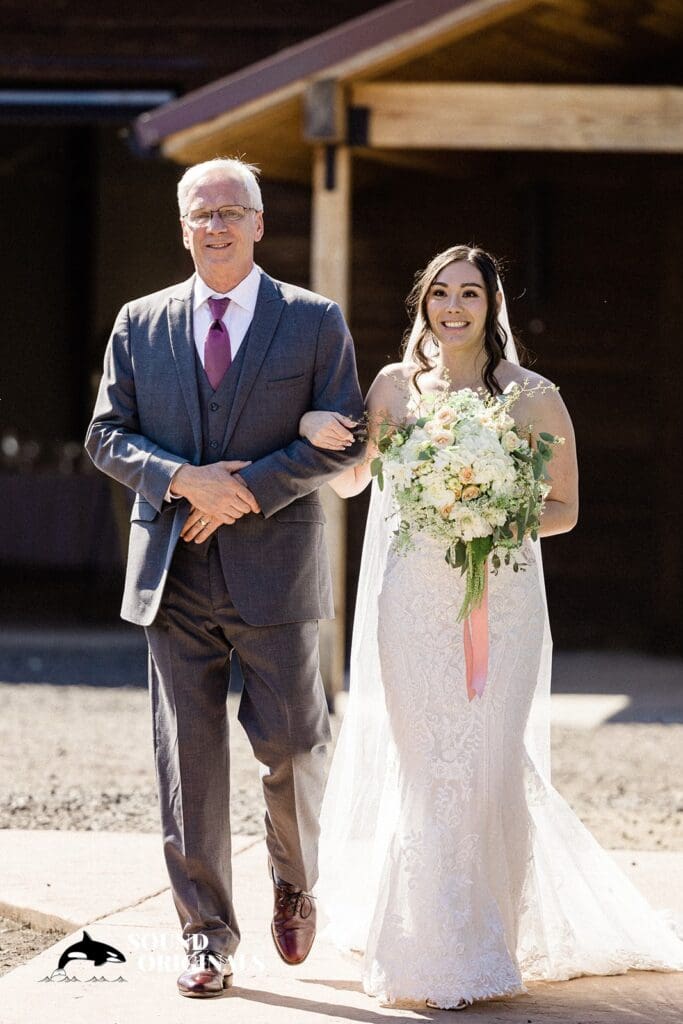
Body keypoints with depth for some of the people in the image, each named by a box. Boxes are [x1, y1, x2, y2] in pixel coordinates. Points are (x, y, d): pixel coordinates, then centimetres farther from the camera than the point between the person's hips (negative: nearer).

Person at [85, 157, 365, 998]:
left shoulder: (315, 322, 3)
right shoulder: (139, 325, 10)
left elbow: (344, 440, -2)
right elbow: (107, 435, 7)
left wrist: (248, 490, -13)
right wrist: (182, 480, -12)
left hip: (274, 568, -2)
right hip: (173, 573, 2)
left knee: (291, 745, 0)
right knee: (187, 755, 2)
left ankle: (294, 883, 29)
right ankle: (206, 934, 10)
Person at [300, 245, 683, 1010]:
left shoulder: (534, 398, -2)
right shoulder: (396, 386, 4)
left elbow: (565, 507, 4)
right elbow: (350, 481, 15)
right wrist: (314, 429, -5)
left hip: (501, 601, -1)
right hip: (413, 604, 1)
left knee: (489, 769, -2)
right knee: (423, 770, 2)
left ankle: (486, 945, 14)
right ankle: (437, 951, 14)